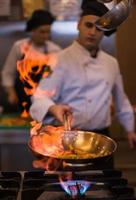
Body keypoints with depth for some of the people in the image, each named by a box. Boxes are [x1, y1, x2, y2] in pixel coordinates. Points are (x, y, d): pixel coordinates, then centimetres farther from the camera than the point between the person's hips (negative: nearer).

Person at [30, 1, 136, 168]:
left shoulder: (111, 63, 9)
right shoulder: (61, 60, -10)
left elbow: (120, 99, 20)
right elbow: (41, 98, -17)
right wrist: (53, 108, -37)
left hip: (102, 137, 6)